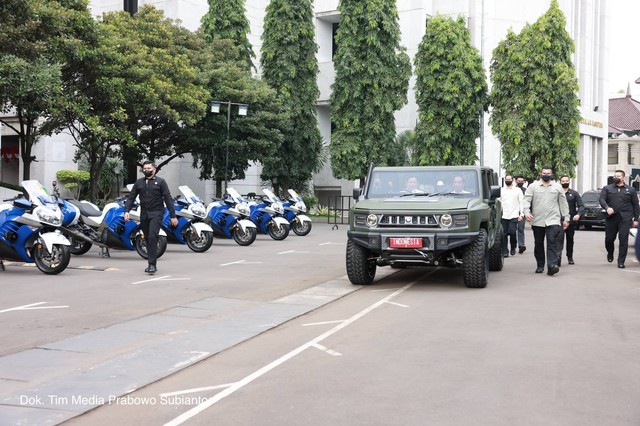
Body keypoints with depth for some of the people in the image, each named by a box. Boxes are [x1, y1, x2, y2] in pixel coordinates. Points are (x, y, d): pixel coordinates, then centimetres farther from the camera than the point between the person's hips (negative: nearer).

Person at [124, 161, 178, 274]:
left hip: (156, 214, -4)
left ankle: (152, 264, -18)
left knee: (152, 237, -18)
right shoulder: (139, 182, 13)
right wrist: (127, 211, -5)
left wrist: (173, 216, -4)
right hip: (144, 214, 4)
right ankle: (151, 264, 17)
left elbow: (168, 199, 0)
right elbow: (131, 198, 12)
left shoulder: (160, 182, 2)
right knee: (147, 239, 8)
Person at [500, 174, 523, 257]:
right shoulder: (501, 190, 12)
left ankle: (513, 247, 11)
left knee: (512, 232, -13)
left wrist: (521, 214, -2)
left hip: (514, 216, -1)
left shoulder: (518, 191, 10)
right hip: (503, 216, 1)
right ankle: (505, 251, 6)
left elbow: (521, 203, 8)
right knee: (504, 234, -1)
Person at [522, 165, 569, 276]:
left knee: (553, 242, -15)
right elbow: (526, 200, 0)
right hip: (537, 221, 1)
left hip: (553, 221, -1)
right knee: (538, 244, 8)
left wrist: (566, 218, 11)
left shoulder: (557, 187, 11)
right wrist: (526, 212, -17)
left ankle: (552, 265, -23)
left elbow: (563, 203, 14)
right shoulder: (533, 186, 7)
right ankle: (540, 266, 20)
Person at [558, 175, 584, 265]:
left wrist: (578, 214, -17)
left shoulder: (574, 193, 7)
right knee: (560, 239, -14)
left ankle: (570, 257, 28)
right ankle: (558, 259, -19)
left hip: (571, 221, 2)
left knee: (570, 240, 13)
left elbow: (581, 205, 1)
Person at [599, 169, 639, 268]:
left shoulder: (631, 190, 11)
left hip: (625, 218, -1)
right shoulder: (607, 188, 11)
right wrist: (607, 207, -23)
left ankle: (621, 262, -1)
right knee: (609, 238, 4)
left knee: (623, 240, -6)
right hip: (611, 217, 1)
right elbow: (602, 199, -3)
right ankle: (610, 254, 34)